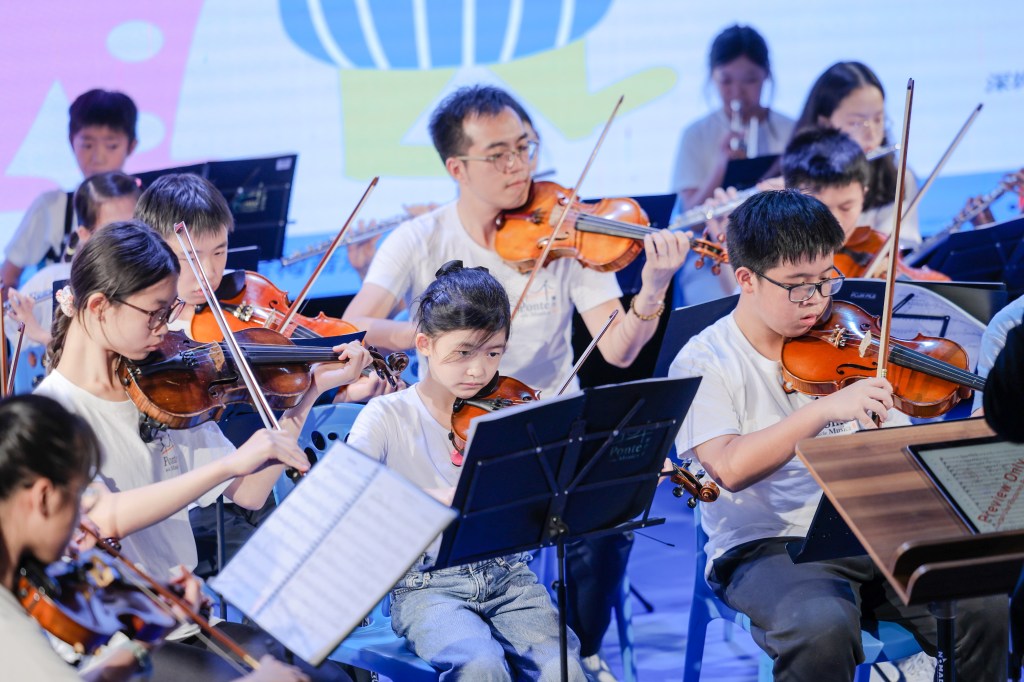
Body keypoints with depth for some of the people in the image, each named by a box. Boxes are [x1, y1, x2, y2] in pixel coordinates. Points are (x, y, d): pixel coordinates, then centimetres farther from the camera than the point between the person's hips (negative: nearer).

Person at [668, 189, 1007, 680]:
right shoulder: (706, 362, -5)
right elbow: (730, 468, -22)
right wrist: (826, 408, -28)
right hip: (764, 548, -4)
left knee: (983, 607, -19)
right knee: (823, 626, -36)